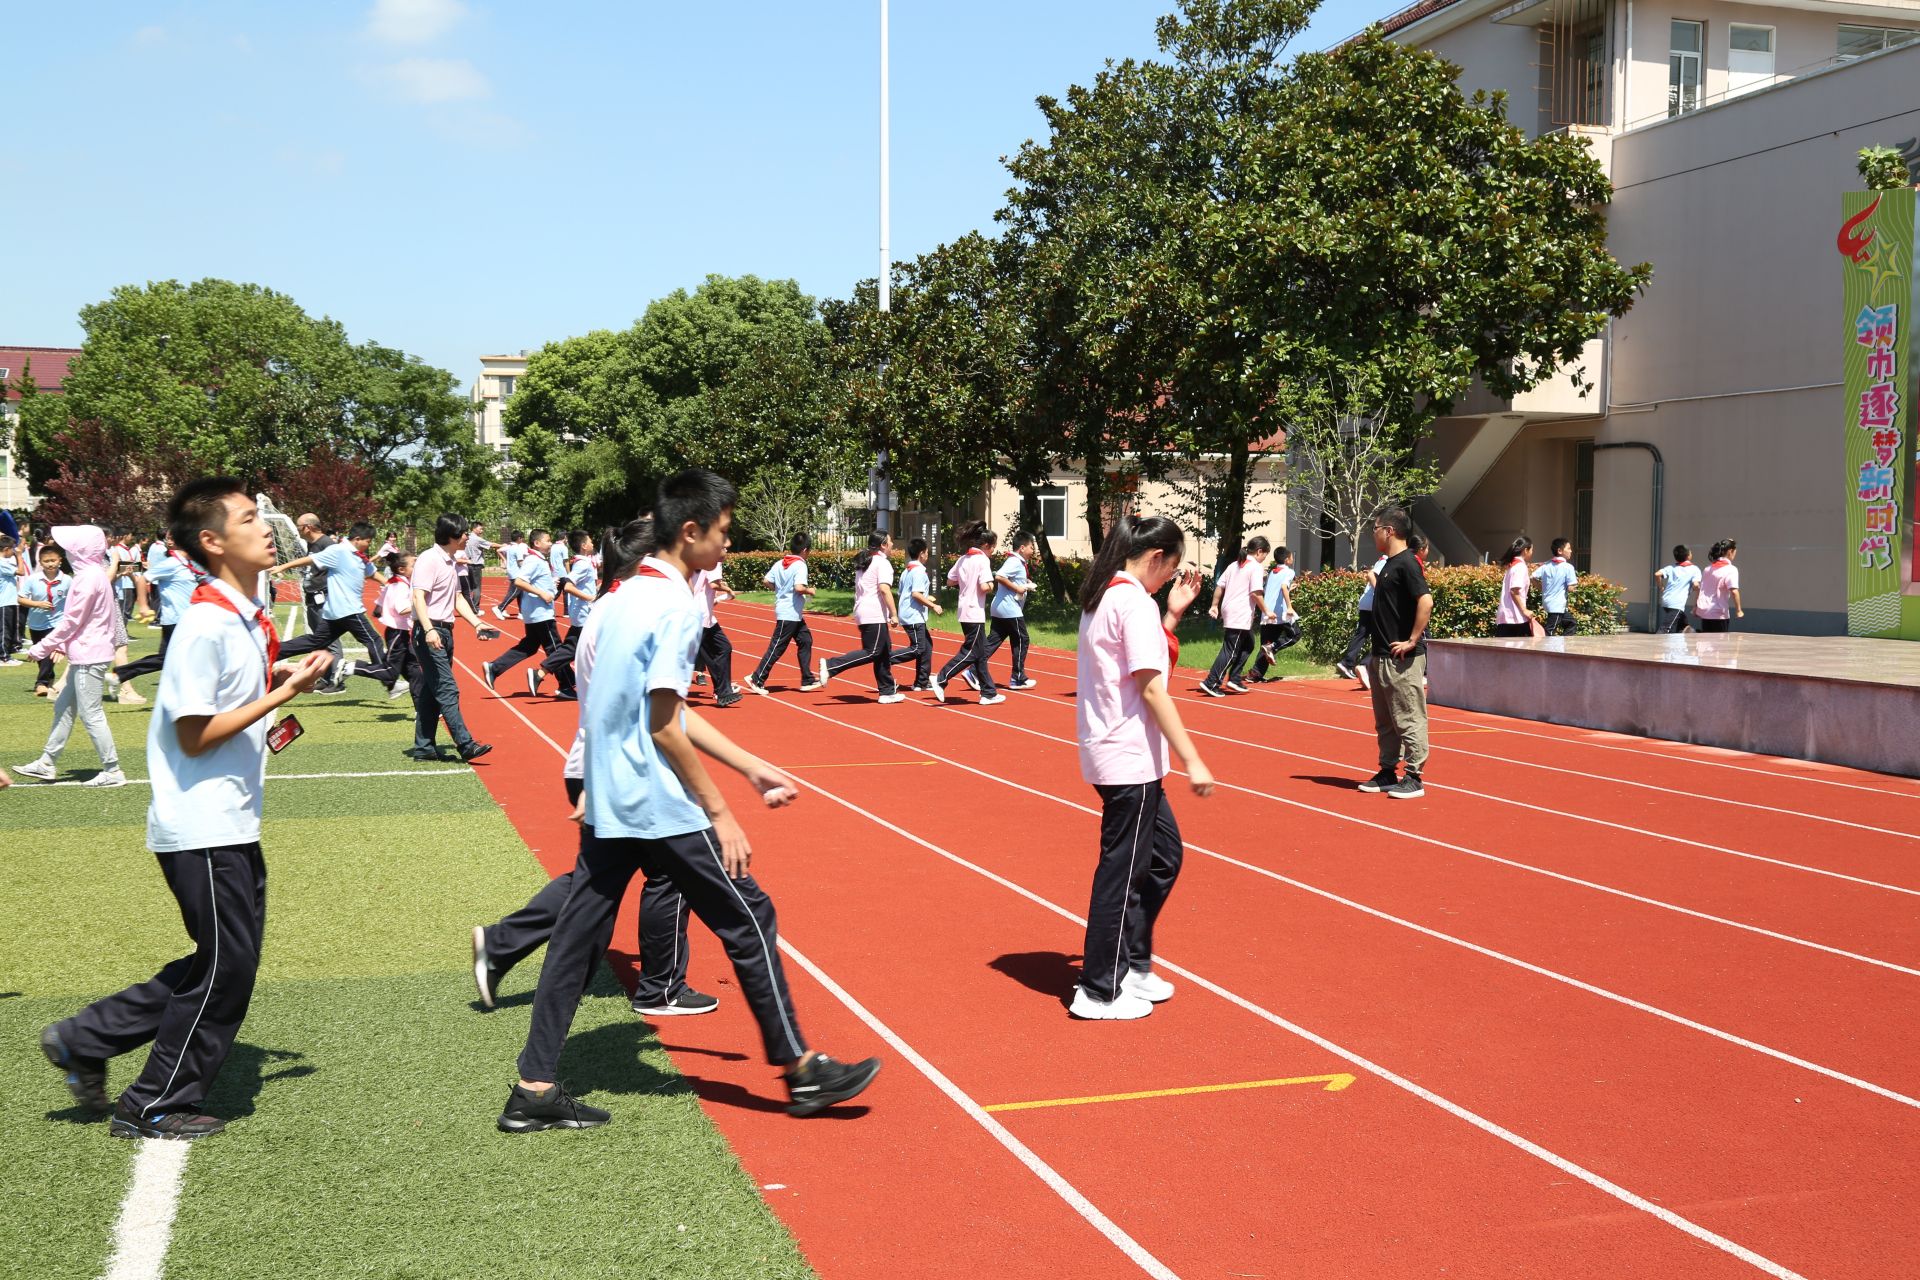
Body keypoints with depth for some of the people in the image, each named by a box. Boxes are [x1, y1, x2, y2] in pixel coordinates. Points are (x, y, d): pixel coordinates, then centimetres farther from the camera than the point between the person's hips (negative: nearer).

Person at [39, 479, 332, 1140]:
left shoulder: (246, 617, 8)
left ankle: (86, 1040, 25)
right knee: (226, 966, 2)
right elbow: (194, 734, -21)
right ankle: (153, 1108, 18)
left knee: (229, 961, 17)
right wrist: (281, 695, -19)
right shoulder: (205, 626, -20)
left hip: (232, 824, 9)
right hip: (202, 829, -9)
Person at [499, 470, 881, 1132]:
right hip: (661, 809, -9)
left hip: (605, 804, 9)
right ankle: (800, 1068, 13)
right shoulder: (676, 607, -16)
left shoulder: (623, 597, 12)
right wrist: (720, 812, -13)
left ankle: (535, 1089, 13)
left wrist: (754, 769, 19)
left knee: (579, 938, 11)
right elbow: (663, 728, -19)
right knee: (748, 918, 3)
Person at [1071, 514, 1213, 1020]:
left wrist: (1172, 614, 10)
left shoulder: (1104, 596, 13)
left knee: (1162, 855, 18)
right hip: (1130, 759, -10)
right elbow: (1151, 689, -20)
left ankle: (1131, 965, 26)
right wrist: (1192, 760, -18)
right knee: (1122, 871, 0)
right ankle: (1099, 992, 9)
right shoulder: (1135, 602, -16)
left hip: (1113, 753, 10)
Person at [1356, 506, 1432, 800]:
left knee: (1409, 720, -4)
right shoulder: (1389, 564, 15)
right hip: (1382, 656, 10)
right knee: (1385, 721, 15)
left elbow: (1426, 601, -26)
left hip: (1402, 659, -10)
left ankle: (1414, 778, 1)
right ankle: (1388, 773, 23)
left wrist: (1412, 641, -22)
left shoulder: (1406, 564, -15)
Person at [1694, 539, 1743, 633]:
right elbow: (1734, 591, -21)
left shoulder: (1709, 568, 11)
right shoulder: (1731, 570, -11)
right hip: (1719, 614, -7)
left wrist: (1695, 607, 20)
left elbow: (1699, 589, 14)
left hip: (1703, 611, 7)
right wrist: (1738, 610, -15)